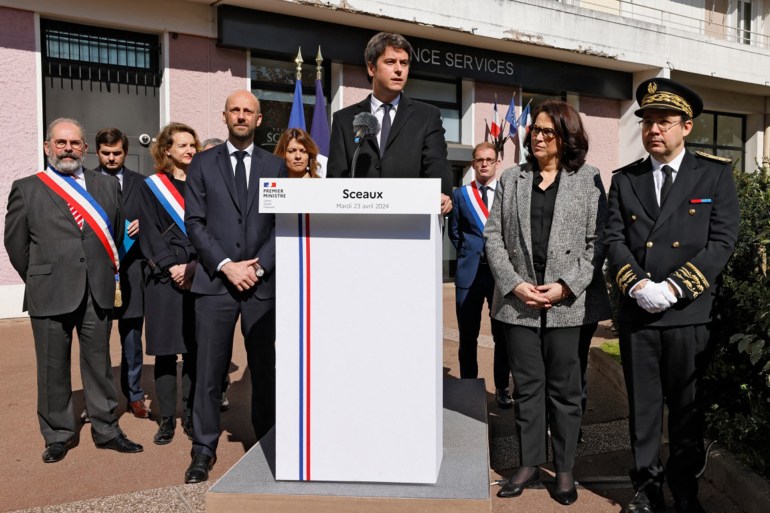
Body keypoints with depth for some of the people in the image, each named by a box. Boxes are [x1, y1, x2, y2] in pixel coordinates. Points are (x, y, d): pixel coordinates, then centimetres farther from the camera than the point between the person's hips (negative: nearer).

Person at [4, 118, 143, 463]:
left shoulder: (107, 185, 9)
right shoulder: (26, 189, 3)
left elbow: (117, 233, 13)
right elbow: (16, 243, 6)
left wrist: (108, 274, 11)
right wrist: (39, 280, 8)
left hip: (99, 292, 2)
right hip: (50, 294, -2)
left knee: (99, 363, 10)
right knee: (53, 368, 7)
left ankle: (106, 430, 21)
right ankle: (57, 435, 21)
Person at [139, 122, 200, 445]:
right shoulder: (152, 187, 8)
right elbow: (149, 234, 0)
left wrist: (195, 265, -8)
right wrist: (171, 266, -12)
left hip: (200, 276, 1)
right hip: (165, 278, -1)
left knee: (195, 349, 2)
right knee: (166, 351, 1)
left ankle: (190, 415, 12)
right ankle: (167, 419, 10)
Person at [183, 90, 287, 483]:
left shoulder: (275, 166, 10)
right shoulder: (203, 163, 8)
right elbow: (195, 222, 1)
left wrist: (260, 266, -8)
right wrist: (226, 266, -10)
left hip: (263, 282, 1)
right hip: (215, 281, -1)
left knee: (265, 367, 8)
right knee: (209, 371, 1)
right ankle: (203, 450, 15)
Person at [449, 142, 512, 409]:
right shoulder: (461, 194, 8)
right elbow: (454, 232, 11)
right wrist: (469, 254, 4)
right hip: (469, 273, 1)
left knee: (502, 335, 5)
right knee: (468, 336, 7)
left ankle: (502, 388, 18)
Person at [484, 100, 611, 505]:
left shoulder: (588, 179, 4)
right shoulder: (511, 179, 11)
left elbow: (597, 240, -2)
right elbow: (494, 236, 5)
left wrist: (567, 286, -12)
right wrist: (515, 284, -6)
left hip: (570, 302, -2)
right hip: (519, 300, 2)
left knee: (564, 388, 7)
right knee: (527, 385, 10)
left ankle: (564, 469, 21)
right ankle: (529, 464, 22)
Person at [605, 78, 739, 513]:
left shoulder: (716, 173, 2)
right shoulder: (625, 179, 9)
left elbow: (723, 240, -6)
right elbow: (615, 239, 3)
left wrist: (673, 288, -14)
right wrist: (637, 285, -13)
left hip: (689, 313, -2)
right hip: (637, 313, 2)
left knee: (687, 408, 11)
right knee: (643, 407, 11)